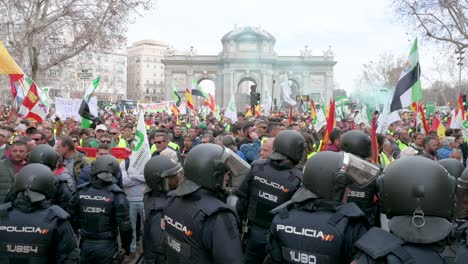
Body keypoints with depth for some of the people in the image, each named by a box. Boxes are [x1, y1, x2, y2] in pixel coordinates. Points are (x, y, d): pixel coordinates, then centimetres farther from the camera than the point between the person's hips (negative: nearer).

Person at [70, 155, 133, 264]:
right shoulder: (116, 195, -16)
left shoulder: (81, 191, -5)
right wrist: (126, 245, 1)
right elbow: (124, 224, -14)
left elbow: (72, 218, 3)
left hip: (86, 244, 3)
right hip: (106, 246, -3)